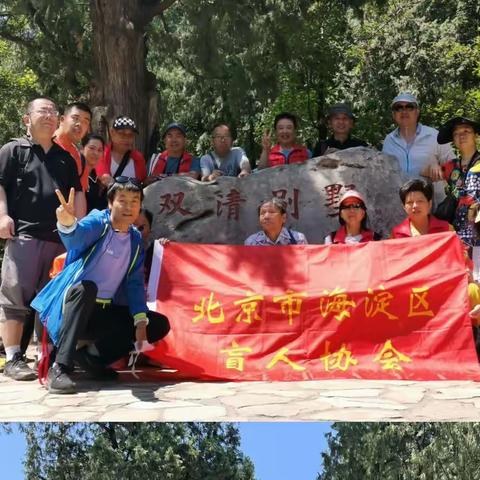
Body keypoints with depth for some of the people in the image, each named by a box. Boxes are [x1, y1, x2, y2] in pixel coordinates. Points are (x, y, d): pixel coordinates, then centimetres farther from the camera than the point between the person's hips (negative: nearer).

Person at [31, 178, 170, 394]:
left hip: (106, 312, 6)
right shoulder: (98, 222, -11)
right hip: (75, 304, -6)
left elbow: (135, 282, 5)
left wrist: (140, 319, -9)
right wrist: (67, 223, -60)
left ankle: (90, 356, 1)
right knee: (86, 287, -38)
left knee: (159, 325, -3)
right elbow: (77, 236, -35)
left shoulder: (136, 239, 7)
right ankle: (59, 368, -34)